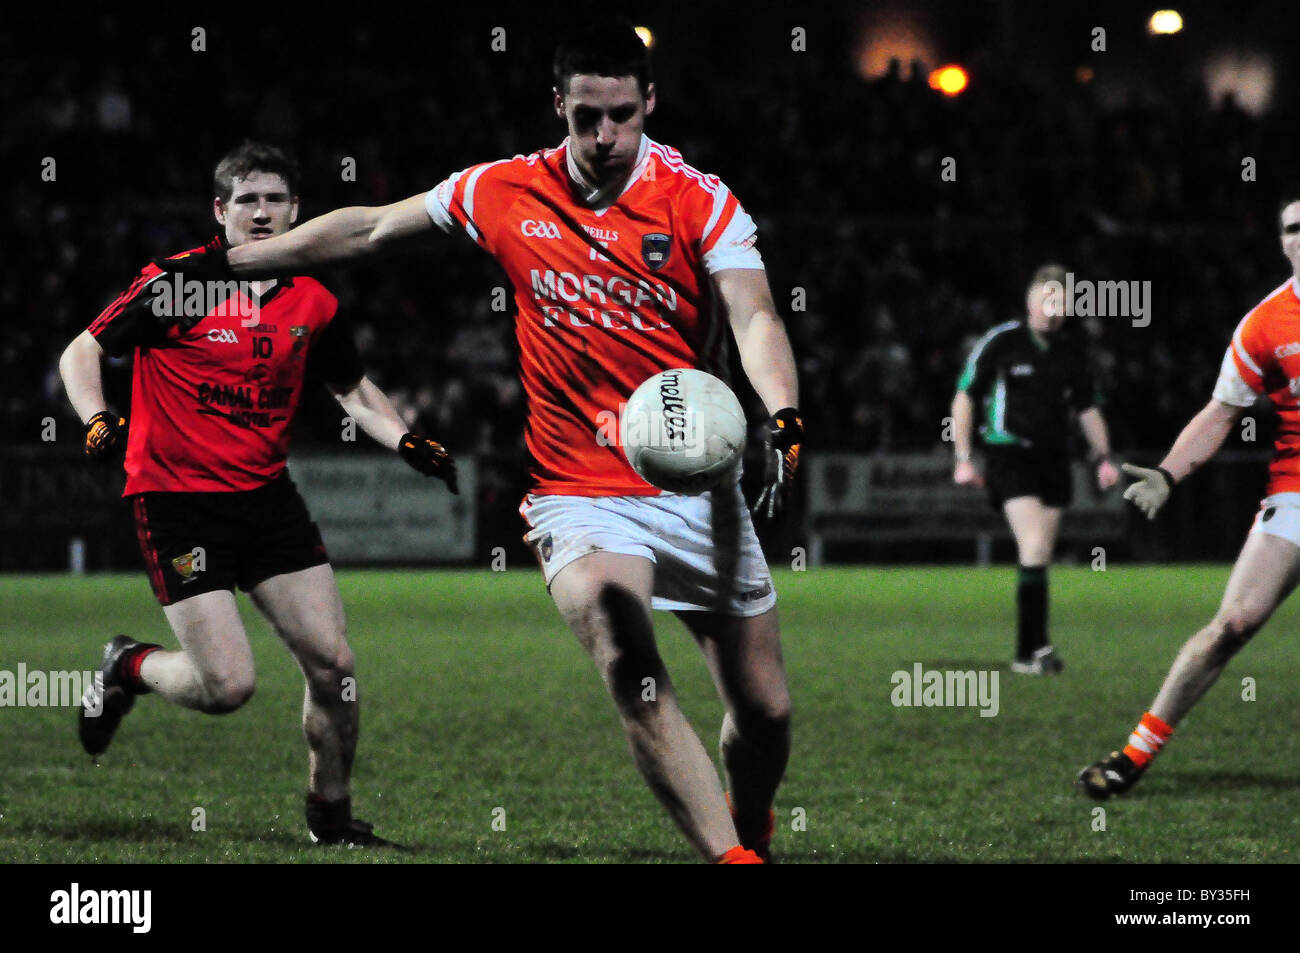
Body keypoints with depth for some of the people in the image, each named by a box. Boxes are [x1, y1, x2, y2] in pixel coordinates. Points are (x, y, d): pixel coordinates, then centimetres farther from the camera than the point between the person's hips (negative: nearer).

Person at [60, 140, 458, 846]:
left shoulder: (312, 303, 5)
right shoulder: (175, 284, -9)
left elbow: (352, 387, 21)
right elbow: (81, 352, -3)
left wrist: (407, 442, 4)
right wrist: (96, 419, -22)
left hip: (267, 496, 5)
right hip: (175, 497, -5)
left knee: (333, 665, -4)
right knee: (227, 686, -13)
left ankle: (330, 815, 17)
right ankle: (126, 669, 19)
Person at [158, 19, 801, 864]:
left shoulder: (698, 200, -4)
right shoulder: (505, 193, 2)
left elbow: (755, 319, -16)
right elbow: (367, 230, 15)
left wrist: (783, 419, -36)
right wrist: (228, 260, 18)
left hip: (701, 488, 1)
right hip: (580, 496, 0)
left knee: (765, 714, 5)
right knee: (631, 672, -27)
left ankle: (752, 832, 35)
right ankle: (731, 856, -24)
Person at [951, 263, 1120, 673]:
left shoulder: (1070, 354, 11)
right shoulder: (1000, 343, -4)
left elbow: (1087, 409, 21)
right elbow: (964, 397, -1)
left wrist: (1103, 458, 9)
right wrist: (963, 459, -6)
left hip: (1054, 462, 5)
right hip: (1010, 457, -5)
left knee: (1038, 560, 6)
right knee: (1035, 551, -19)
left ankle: (1029, 653, 12)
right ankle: (1033, 649, -18)